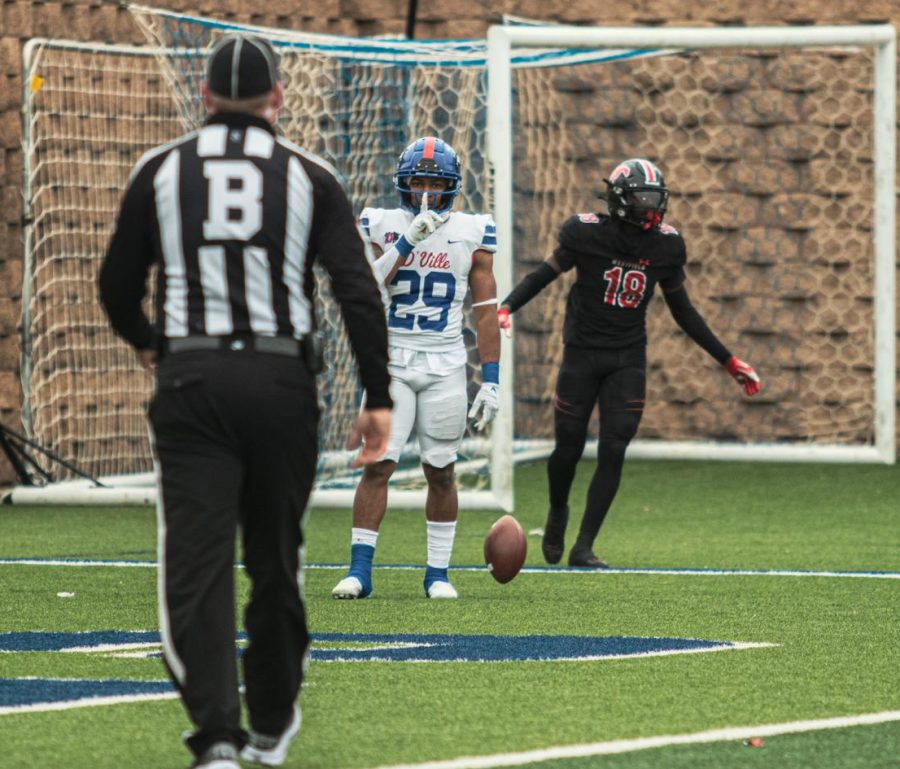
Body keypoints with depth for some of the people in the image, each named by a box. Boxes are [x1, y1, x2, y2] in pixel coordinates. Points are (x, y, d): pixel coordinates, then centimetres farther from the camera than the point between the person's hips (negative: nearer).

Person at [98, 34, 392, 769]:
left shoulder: (160, 171, 6)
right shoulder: (308, 177, 5)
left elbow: (118, 288, 11)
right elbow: (358, 292, -3)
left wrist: (147, 343, 32)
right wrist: (378, 397, 0)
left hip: (190, 379, -1)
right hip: (281, 379, 1)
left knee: (197, 562, -4)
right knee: (275, 559, 15)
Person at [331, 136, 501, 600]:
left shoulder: (471, 233, 3)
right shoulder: (381, 226, 2)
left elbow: (486, 313, 3)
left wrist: (490, 382, -2)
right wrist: (405, 242, -19)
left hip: (445, 366, 1)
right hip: (392, 362, -1)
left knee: (440, 472, 4)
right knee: (378, 465, -9)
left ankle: (437, 573, 13)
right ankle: (359, 570, -8)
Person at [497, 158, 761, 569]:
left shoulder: (665, 245, -2)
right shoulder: (588, 233, -13)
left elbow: (683, 311, 9)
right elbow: (547, 273, -3)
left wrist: (729, 361, 10)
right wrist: (505, 309, -21)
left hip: (628, 359, 2)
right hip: (583, 352, -2)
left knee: (613, 453, -6)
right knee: (569, 447, 2)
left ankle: (584, 547, 1)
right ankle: (557, 512, 35)